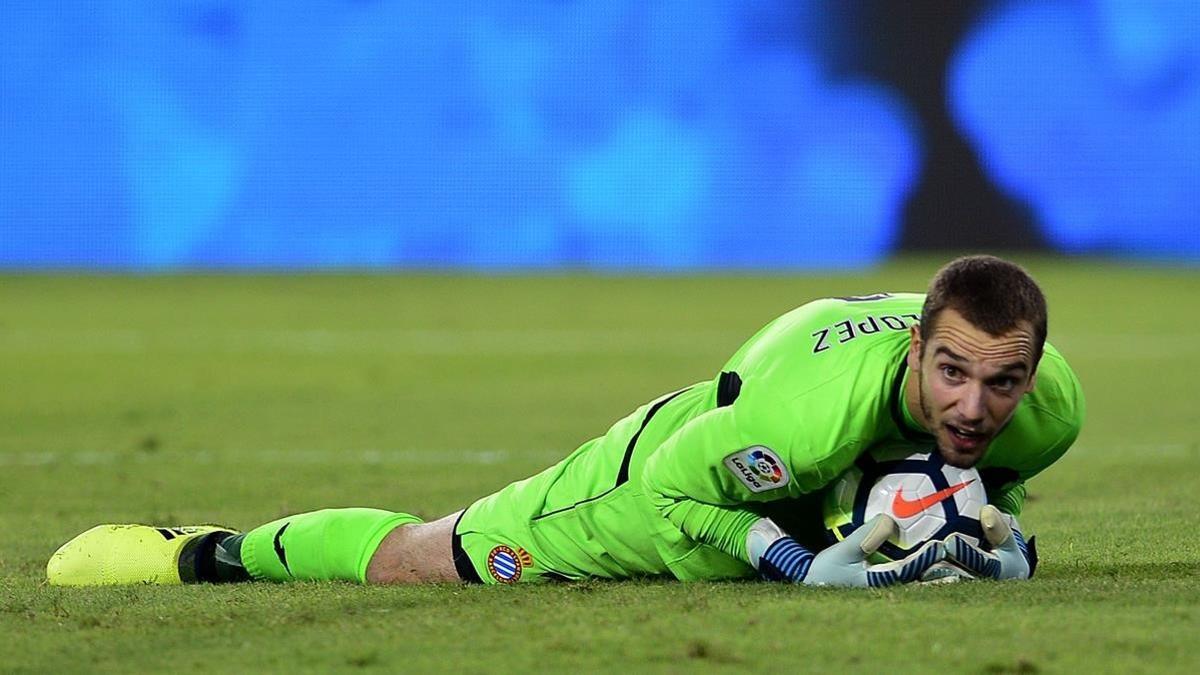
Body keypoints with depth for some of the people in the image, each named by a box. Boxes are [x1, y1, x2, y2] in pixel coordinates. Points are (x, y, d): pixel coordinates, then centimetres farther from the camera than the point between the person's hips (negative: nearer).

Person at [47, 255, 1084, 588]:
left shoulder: (1048, 406, -27)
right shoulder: (813, 402, -49)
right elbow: (675, 494, -31)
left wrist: (1004, 533, -21)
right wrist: (802, 565, -41)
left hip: (800, 498, 6)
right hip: (659, 474, -6)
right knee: (417, 560, 8)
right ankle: (210, 552, 34)